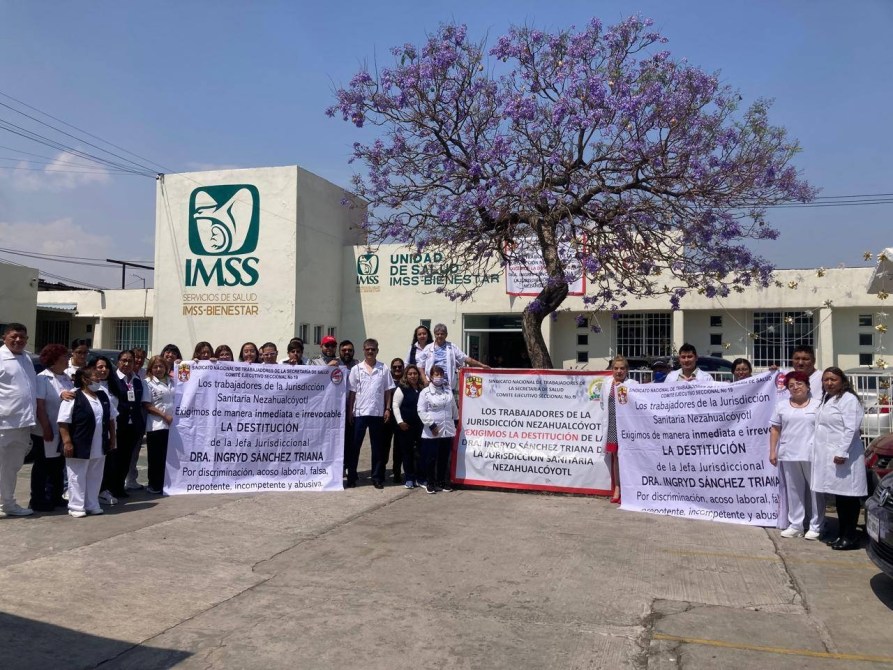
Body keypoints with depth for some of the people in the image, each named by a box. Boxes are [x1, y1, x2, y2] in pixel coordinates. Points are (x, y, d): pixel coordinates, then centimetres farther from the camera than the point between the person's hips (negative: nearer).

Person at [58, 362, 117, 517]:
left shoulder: (103, 397, 10)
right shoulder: (73, 398, -12)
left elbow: (111, 419, 17)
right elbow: (63, 422, -14)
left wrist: (112, 438, 14)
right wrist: (67, 442, -18)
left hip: (99, 447, 6)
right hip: (79, 447, -6)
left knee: (95, 477, 13)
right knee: (77, 477, 3)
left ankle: (92, 505, 23)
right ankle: (76, 506, 12)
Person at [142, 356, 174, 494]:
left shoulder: (171, 381, 11)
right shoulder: (148, 383, -2)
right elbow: (147, 405, -8)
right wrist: (164, 416, -13)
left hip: (171, 425, 4)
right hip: (156, 425, -4)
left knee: (168, 456, 8)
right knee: (156, 457, 2)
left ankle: (165, 484, 17)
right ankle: (154, 485, 12)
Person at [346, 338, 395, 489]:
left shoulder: (383, 369, 4)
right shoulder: (356, 369, 3)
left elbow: (388, 391, 6)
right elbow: (352, 392, 4)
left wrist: (388, 409, -1)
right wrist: (350, 411, -1)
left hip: (377, 413, 0)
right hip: (360, 412, 0)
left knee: (377, 446, 7)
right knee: (355, 445, 3)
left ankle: (377, 477, 14)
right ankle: (351, 476, 10)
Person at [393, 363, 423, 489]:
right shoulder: (402, 388, -3)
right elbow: (395, 405, -6)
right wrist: (400, 422, -12)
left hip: (421, 425, 3)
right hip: (406, 426, -3)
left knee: (421, 451, 5)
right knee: (407, 452, 3)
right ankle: (409, 478, 12)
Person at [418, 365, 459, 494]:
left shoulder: (448, 391, 9)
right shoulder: (425, 392, -6)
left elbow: (454, 408, 19)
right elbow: (421, 411, -10)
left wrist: (456, 420, 18)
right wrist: (431, 425, -15)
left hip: (447, 431, 4)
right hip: (431, 433, -4)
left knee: (444, 458, 11)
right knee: (431, 458, 0)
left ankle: (442, 482, 22)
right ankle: (430, 483, 12)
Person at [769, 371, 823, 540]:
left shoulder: (818, 404, 2)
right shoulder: (782, 405, 10)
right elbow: (775, 429, 11)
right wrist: (772, 451, 5)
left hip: (813, 455, -3)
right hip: (789, 455, 3)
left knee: (815, 490, 3)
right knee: (793, 490, 9)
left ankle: (815, 527, 12)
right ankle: (795, 525, 17)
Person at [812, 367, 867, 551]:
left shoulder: (849, 399, -10)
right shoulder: (825, 399, 16)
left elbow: (851, 429, -17)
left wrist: (842, 452, -22)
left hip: (843, 455, -8)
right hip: (827, 456, 8)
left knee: (848, 497, -2)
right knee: (838, 496, 13)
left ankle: (850, 537, 5)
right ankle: (841, 534, 20)